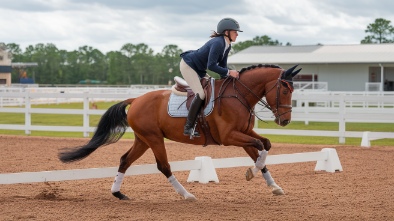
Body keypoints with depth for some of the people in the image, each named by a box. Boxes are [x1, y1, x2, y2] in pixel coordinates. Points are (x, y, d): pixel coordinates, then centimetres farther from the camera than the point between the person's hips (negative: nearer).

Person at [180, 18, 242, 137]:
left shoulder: (227, 46, 2)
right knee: (200, 94, -20)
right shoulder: (218, 43, -28)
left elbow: (222, 65, 8)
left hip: (199, 69, 11)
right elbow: (211, 65, -33)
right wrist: (229, 72, -31)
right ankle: (188, 127, -19)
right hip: (188, 65, -11)